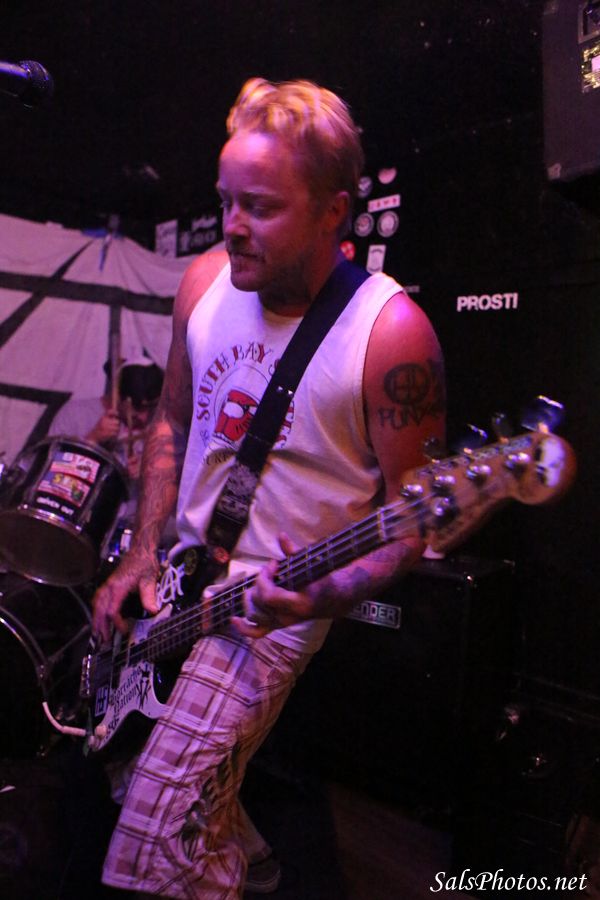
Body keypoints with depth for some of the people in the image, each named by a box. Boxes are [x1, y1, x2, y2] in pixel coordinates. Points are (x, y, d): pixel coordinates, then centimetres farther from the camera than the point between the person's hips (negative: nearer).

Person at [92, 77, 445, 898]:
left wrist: (330, 595, -28)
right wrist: (142, 554, 0)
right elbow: (173, 418, 9)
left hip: (276, 603, -6)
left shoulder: (391, 333, -19)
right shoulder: (205, 283, -2)